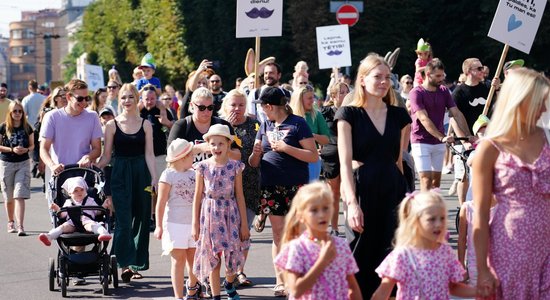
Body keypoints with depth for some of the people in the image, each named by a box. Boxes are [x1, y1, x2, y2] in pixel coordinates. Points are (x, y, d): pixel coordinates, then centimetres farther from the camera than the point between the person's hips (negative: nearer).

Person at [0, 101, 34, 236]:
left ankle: (20, 226, -16)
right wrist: (12, 150, -17)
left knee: (20, 196, -12)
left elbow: (32, 145, 8)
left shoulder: (27, 128, 0)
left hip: (23, 164, 0)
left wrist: (26, 149, -13)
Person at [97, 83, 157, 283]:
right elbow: (106, 156, 5)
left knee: (141, 219, 5)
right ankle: (125, 264, -15)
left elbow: (149, 154, 4)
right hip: (120, 176, -2)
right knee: (124, 220, -11)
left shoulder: (145, 125, 7)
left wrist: (154, 179, -4)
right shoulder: (112, 125, 3)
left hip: (141, 175, 2)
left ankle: (137, 265, 14)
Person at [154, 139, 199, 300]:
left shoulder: (193, 174, 10)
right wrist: (159, 226, -11)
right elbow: (161, 202, -8)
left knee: (194, 259, 10)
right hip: (175, 224, -5)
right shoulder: (168, 175, -7)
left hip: (194, 223, 5)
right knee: (179, 259, -2)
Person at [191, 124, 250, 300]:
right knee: (212, 257, 5)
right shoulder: (203, 167, -4)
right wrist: (195, 224, 1)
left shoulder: (235, 166, -3)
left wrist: (244, 223, 0)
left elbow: (239, 195, 0)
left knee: (232, 254, 5)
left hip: (230, 214, 0)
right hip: (210, 216, 0)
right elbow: (198, 196, 2)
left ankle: (229, 283, 36)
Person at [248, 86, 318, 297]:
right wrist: (255, 154, -7)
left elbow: (314, 156, -10)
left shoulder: (297, 124, -4)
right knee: (278, 233, 6)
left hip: (296, 187, -5)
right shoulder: (265, 126, 13)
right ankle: (280, 281, 11)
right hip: (271, 187, 5)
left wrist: (286, 148, -17)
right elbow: (254, 163, 16)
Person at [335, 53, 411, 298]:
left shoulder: (398, 115, 9)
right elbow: (345, 162, -9)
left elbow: (398, 160, 15)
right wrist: (351, 202, -20)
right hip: (363, 189, -4)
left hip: (393, 189, 4)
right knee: (362, 259, 1)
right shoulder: (349, 114, -3)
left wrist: (404, 195, 15)